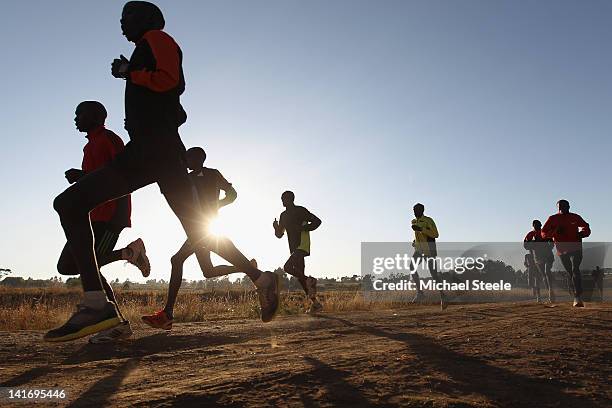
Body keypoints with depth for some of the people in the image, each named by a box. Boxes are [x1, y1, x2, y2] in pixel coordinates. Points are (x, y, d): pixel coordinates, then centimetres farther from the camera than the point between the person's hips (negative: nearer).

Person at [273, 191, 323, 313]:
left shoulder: (300, 210, -3)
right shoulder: (283, 215, 18)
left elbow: (317, 221, -4)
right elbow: (279, 234, 20)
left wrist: (303, 228, -16)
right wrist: (276, 228, -1)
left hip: (302, 246, -8)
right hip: (294, 248, 8)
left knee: (287, 267, -26)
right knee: (300, 276, 5)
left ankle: (310, 280, -8)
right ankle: (315, 303, 11)